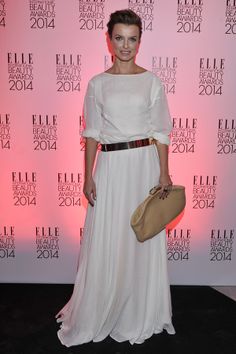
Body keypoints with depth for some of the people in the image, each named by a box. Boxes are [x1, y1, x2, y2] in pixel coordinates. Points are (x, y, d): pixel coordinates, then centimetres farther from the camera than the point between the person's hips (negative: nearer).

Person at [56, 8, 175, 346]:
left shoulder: (151, 81, 4)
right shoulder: (97, 83, 5)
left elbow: (160, 132, 3)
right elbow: (92, 134, 4)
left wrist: (164, 172, -4)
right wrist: (88, 177, -1)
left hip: (144, 164, 0)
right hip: (110, 166, 0)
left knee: (143, 239, 9)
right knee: (105, 241, 6)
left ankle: (141, 313, 31)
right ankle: (99, 312, 29)